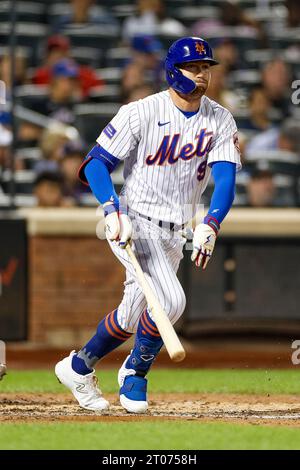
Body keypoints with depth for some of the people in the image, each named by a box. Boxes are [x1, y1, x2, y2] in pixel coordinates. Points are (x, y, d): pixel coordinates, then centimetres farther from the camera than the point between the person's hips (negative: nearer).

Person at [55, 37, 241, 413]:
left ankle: (78, 367, 34)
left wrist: (210, 226, -28)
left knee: (133, 318, 10)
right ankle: (135, 372, -2)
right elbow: (96, 162, -10)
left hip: (174, 235, 6)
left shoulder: (220, 121, 1)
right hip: (134, 225, -6)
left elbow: (225, 181, -9)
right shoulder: (141, 113, -11)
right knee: (169, 300, -23)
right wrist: (113, 210, -27)